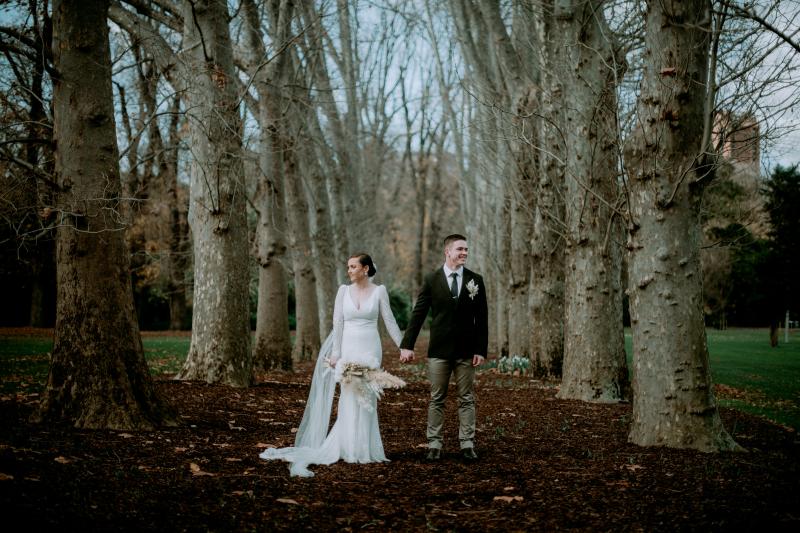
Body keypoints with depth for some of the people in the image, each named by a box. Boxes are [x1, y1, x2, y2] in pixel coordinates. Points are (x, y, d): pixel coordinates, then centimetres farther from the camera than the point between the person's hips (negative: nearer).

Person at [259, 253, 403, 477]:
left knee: (367, 399, 2)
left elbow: (389, 321, 1)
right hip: (348, 349, 1)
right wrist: (336, 354, -2)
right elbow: (338, 324, 3)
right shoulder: (344, 290, 4)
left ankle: (364, 449, 11)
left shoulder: (379, 291, 0)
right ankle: (350, 449, 9)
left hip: (370, 349, -1)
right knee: (349, 399, 1)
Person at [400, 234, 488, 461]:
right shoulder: (431, 280, 0)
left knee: (467, 399, 5)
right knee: (436, 399, 5)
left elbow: (482, 319, 3)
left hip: (466, 351, 1)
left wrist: (481, 350, -4)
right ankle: (434, 445, 11)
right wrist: (407, 345, -6)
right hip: (439, 350, -1)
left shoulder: (476, 280, 3)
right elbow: (418, 314, 0)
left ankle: (467, 445, 11)